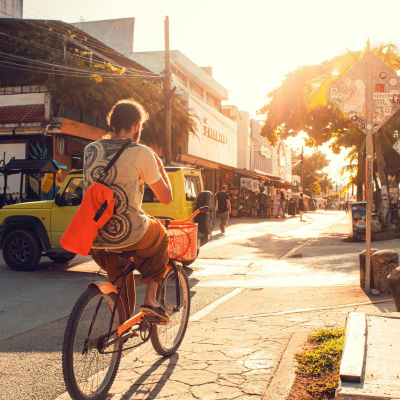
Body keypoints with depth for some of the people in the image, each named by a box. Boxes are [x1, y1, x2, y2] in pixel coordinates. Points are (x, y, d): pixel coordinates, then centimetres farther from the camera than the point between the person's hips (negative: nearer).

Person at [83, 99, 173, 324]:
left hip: (93, 236, 5)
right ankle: (151, 297, 17)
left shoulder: (91, 150, 7)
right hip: (130, 235, -5)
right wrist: (160, 166, 17)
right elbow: (166, 198, 0)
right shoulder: (142, 153, -8)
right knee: (161, 238, 28)